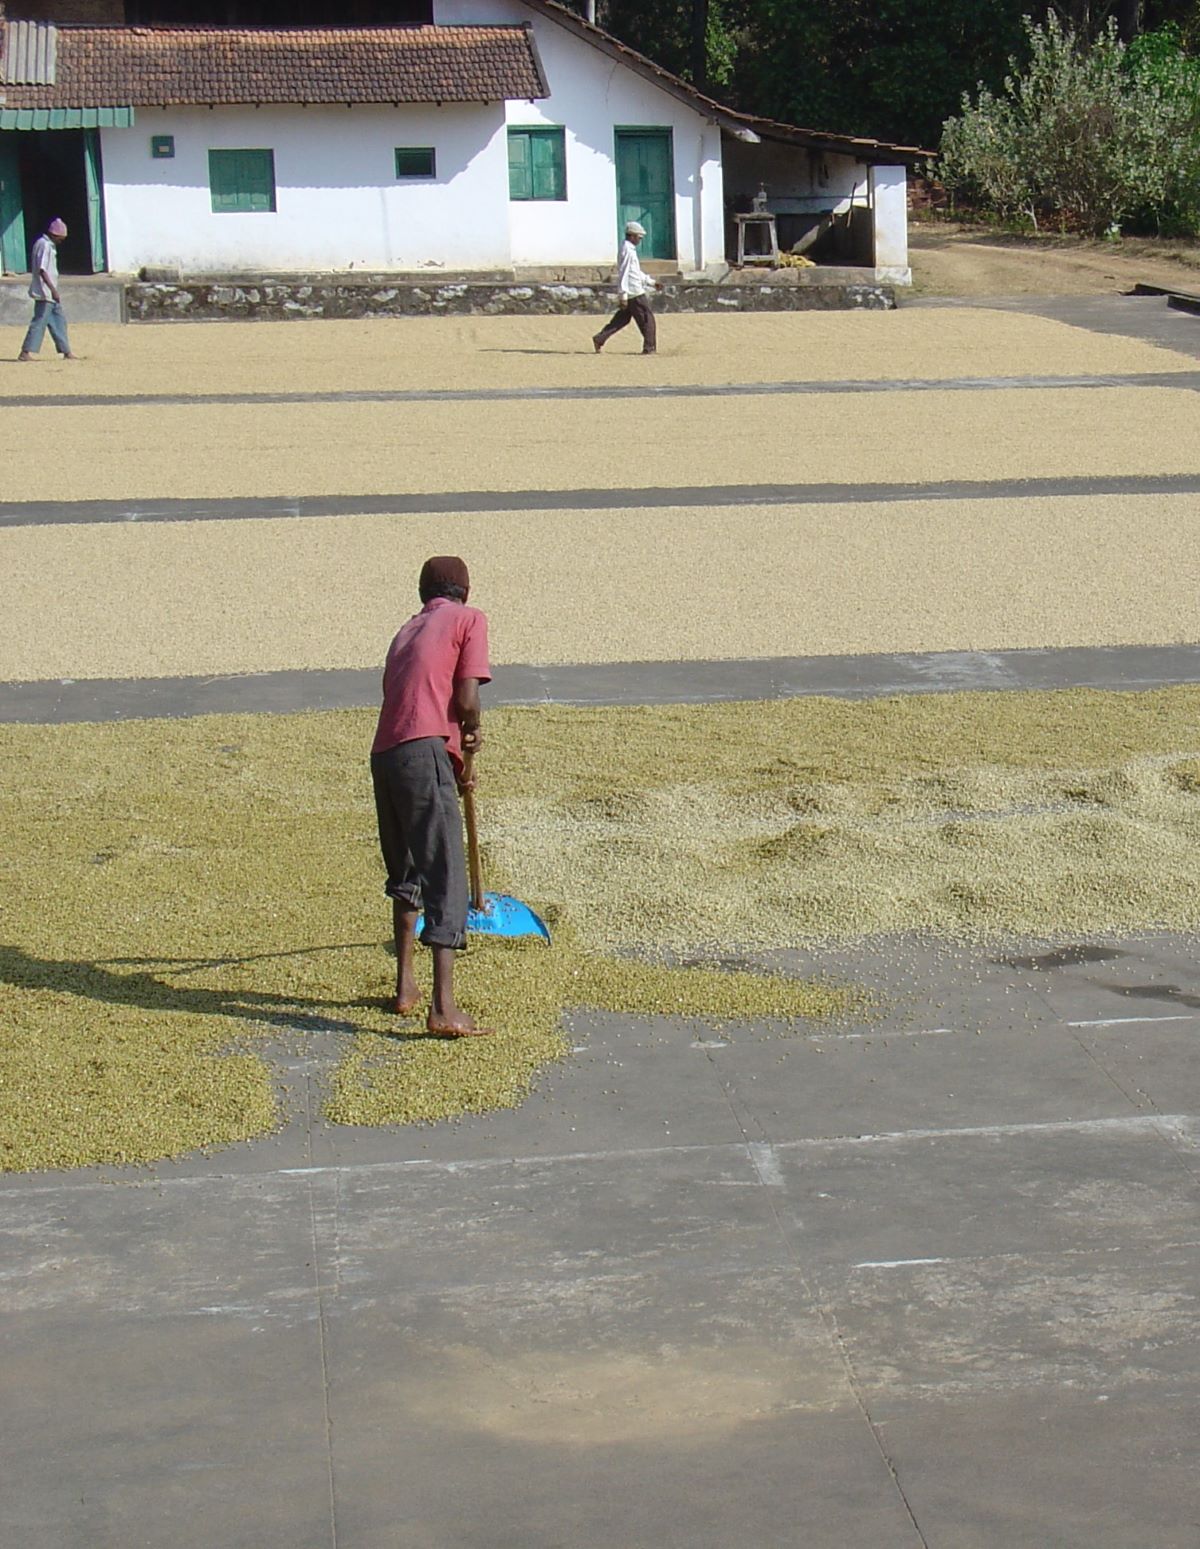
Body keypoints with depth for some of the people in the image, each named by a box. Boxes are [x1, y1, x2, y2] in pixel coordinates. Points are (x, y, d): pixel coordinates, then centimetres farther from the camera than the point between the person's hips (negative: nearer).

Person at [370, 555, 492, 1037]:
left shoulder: (410, 628, 26)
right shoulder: (469, 619, 7)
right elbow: (466, 699, -3)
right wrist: (472, 735, 19)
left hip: (383, 754, 7)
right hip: (425, 751, -7)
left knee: (405, 872, 23)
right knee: (446, 876, -9)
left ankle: (405, 986, 29)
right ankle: (443, 1008, -17)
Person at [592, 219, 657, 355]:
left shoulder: (629, 249, 17)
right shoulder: (628, 250, -15)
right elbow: (623, 273, -20)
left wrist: (651, 282, 25)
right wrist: (624, 296, -22)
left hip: (629, 293, 10)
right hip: (635, 293, -10)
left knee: (622, 319, 11)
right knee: (647, 319, -1)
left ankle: (599, 339, 7)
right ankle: (649, 348, 4)